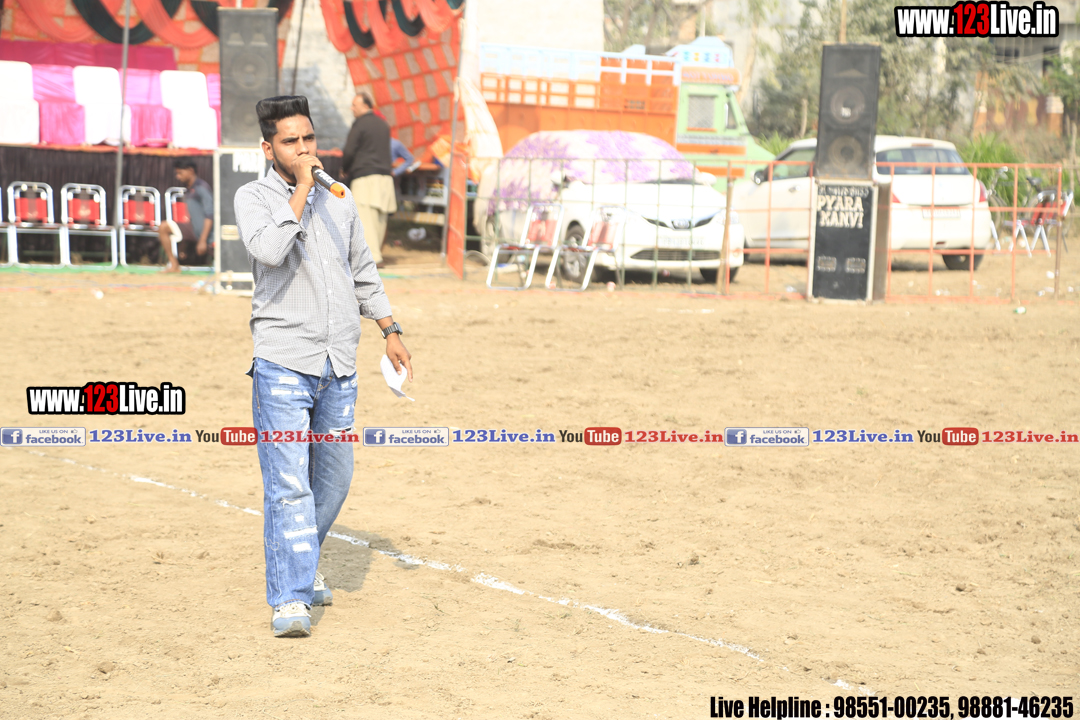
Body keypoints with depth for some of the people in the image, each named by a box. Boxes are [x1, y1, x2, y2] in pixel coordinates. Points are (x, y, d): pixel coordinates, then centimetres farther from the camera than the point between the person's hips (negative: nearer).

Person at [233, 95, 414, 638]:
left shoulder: (337, 199, 14)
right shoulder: (253, 198, -2)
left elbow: (362, 272, 24)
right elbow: (268, 250, -23)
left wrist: (389, 330, 21)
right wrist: (302, 191, -17)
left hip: (339, 368, 6)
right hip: (282, 365, -6)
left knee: (334, 477, 13)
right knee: (289, 484, -12)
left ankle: (301, 565, 33)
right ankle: (290, 598, -11)